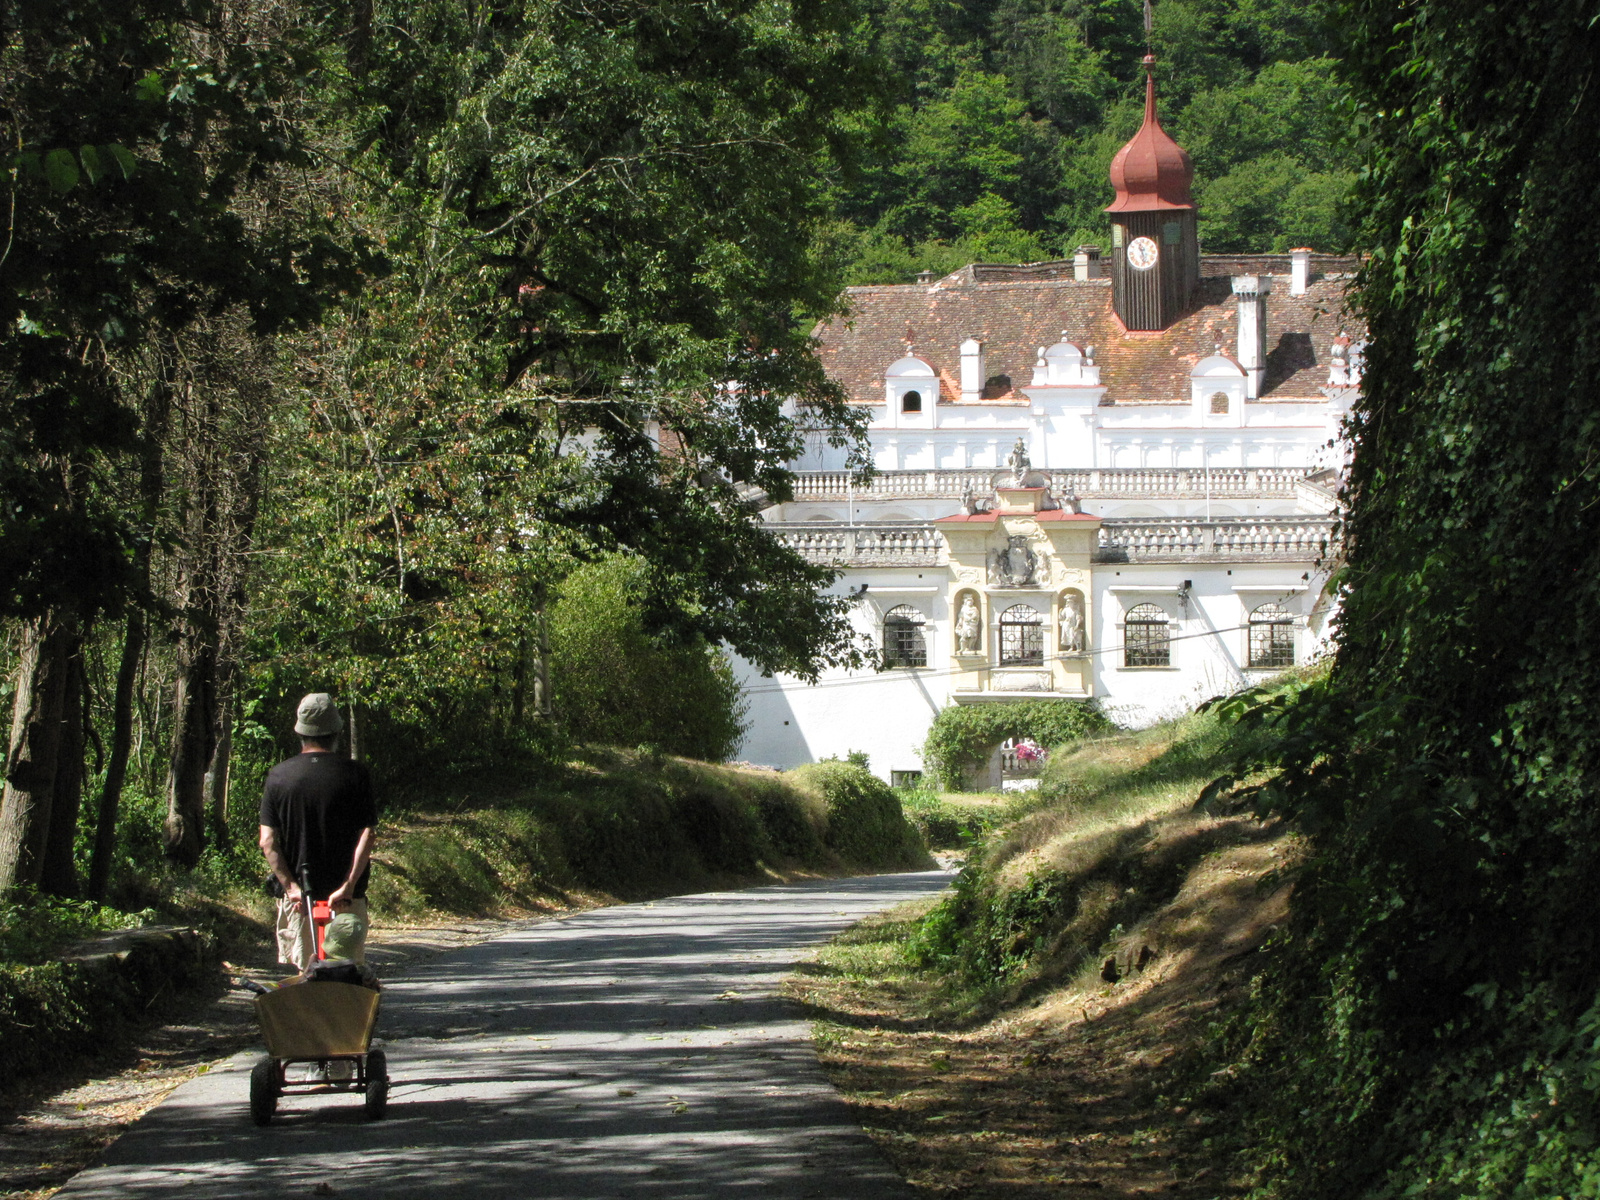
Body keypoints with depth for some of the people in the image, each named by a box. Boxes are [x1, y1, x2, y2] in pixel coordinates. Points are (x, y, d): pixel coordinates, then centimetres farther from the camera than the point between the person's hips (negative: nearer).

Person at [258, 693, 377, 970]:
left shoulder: (278, 776, 1)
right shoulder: (355, 774, -4)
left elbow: (268, 841, -5)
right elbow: (367, 834, -11)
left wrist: (290, 886, -8)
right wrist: (348, 885, -14)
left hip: (297, 896, 1)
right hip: (347, 898, -1)